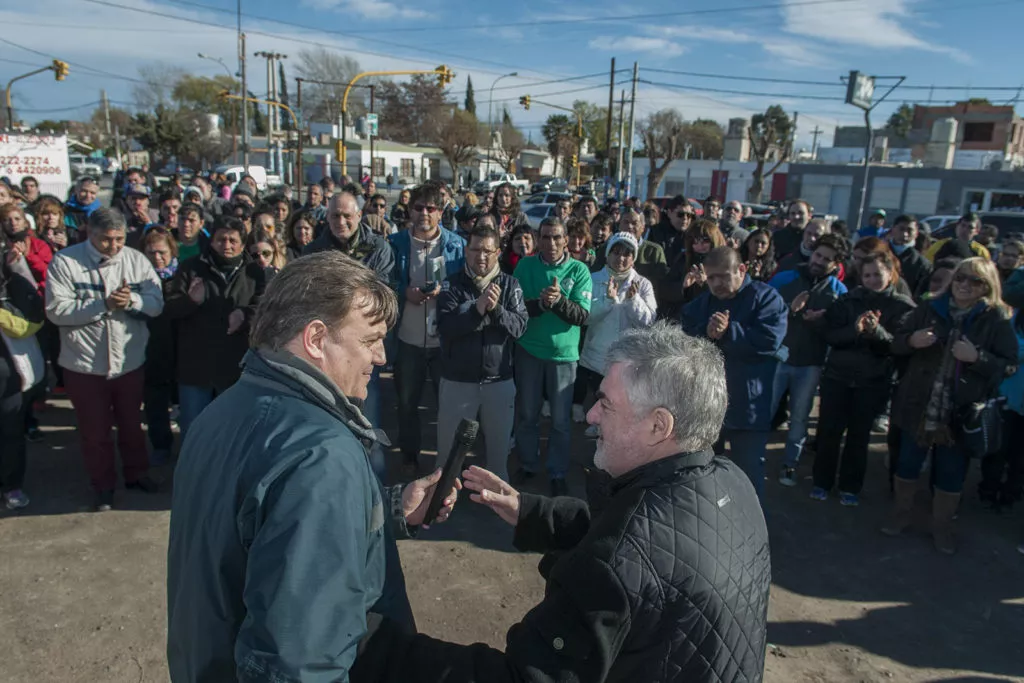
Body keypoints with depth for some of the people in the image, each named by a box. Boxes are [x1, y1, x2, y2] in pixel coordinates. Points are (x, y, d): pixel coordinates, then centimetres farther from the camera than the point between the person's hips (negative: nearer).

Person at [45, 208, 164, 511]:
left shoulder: (137, 260, -3)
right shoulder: (65, 261, -10)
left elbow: (157, 303, -8)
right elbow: (57, 310, -18)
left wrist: (132, 300, -27)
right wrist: (104, 304, -25)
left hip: (130, 361, 2)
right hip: (84, 365, -2)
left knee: (131, 423, 19)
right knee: (94, 430, 13)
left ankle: (137, 473, 39)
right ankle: (103, 485, 31)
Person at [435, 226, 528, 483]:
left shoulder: (510, 285, 0)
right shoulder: (452, 284, -4)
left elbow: (520, 327, -10)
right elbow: (445, 328, -16)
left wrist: (496, 308, -27)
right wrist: (478, 309, -29)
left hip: (499, 380, 1)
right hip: (457, 380, -1)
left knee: (499, 448, 17)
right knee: (449, 448, 13)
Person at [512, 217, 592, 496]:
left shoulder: (579, 270, -6)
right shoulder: (525, 265, -2)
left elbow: (582, 316, -12)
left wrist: (559, 300, -29)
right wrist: (540, 303, -27)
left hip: (563, 353, -1)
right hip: (529, 350, 1)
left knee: (561, 420, 8)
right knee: (527, 414, 14)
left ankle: (558, 473, 25)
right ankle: (527, 465, 33)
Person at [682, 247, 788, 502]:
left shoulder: (766, 298, -4)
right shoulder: (699, 304, 11)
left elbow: (769, 339, -20)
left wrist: (727, 333, -20)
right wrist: (707, 333, -21)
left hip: (748, 407, -5)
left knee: (749, 473, 3)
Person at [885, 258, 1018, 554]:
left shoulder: (997, 319, -4)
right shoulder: (930, 309, 1)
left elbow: (1010, 366, -5)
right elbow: (896, 343, 8)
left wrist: (977, 357, -23)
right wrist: (912, 340, -14)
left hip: (961, 414, -1)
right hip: (918, 407, 2)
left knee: (951, 476, 11)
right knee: (907, 466, 13)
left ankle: (942, 527, 31)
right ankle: (900, 515, 34)